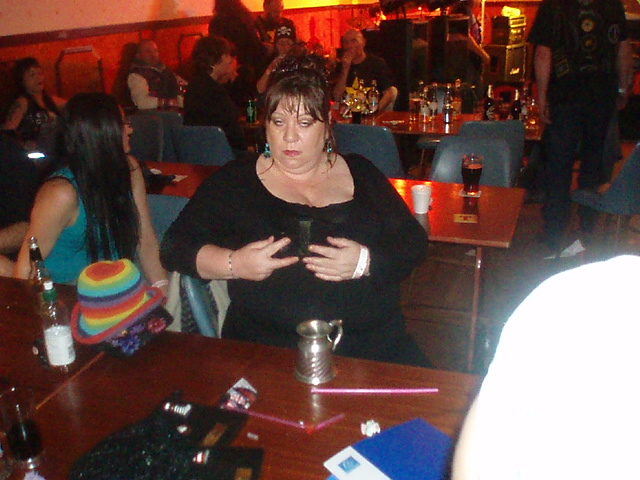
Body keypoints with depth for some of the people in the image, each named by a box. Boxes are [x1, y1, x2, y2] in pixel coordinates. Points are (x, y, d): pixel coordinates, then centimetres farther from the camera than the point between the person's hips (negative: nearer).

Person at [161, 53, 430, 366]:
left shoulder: (361, 174, 14)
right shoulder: (235, 182, 9)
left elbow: (414, 242, 9)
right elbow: (175, 248, 6)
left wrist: (366, 262, -11)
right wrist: (233, 264, -13)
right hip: (268, 350, -1)